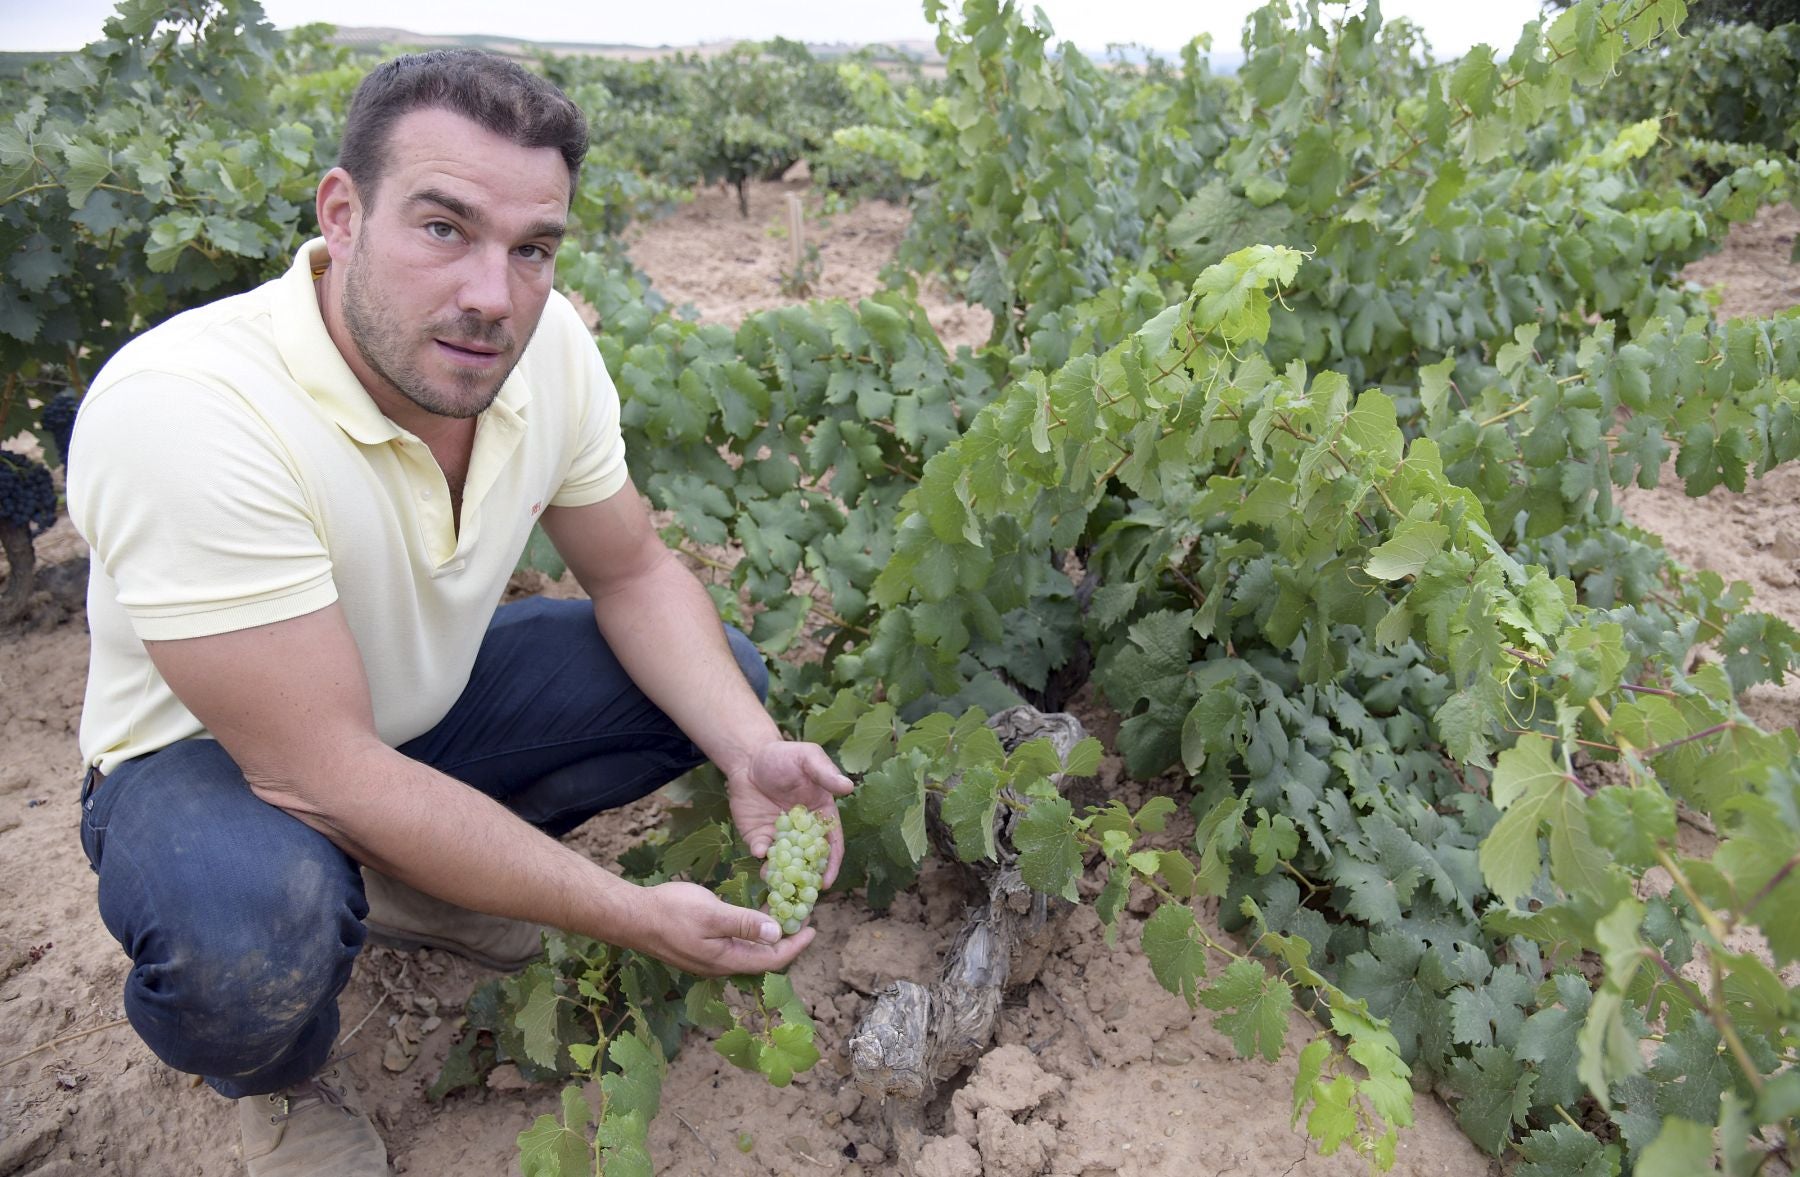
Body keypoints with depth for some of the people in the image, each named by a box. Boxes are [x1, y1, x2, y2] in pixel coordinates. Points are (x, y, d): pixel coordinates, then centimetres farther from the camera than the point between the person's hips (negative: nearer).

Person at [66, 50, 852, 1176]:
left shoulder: (547, 342, -17)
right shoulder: (184, 413, -36)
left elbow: (635, 573, -6)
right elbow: (321, 774, -35)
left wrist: (753, 755, -23)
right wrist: (630, 916, -32)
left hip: (429, 700, 6)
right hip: (212, 749, -5)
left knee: (719, 676, -5)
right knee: (251, 936, -38)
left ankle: (416, 879, 12)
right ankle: (282, 1082, 3)